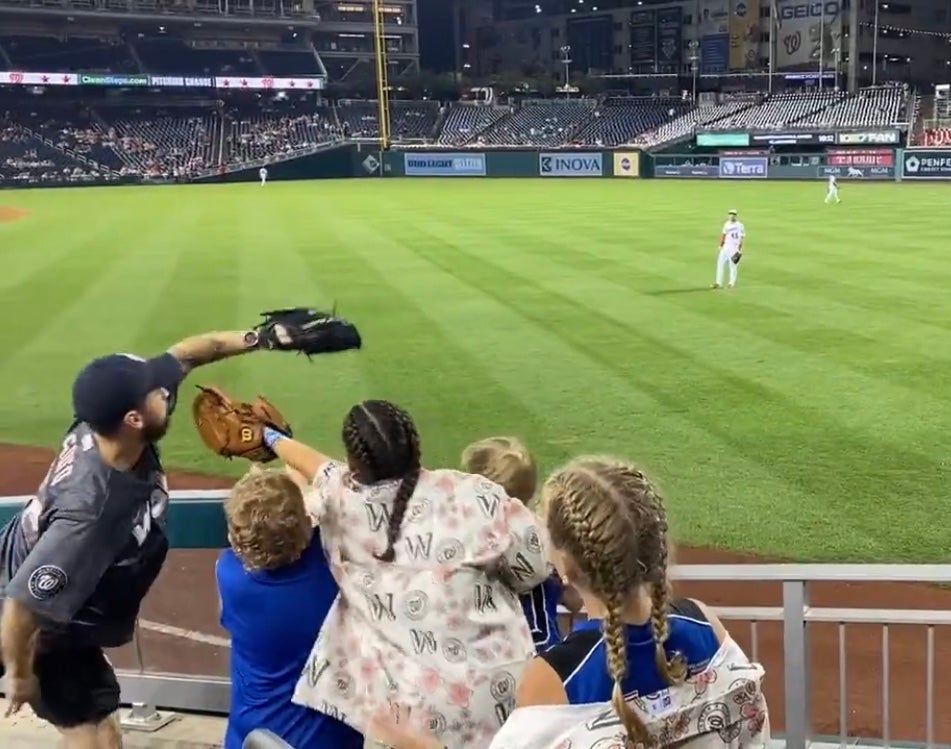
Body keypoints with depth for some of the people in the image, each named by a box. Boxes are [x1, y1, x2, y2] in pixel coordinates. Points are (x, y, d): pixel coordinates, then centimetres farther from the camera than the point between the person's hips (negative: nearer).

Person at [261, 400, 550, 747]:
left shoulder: (340, 500, -9)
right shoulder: (475, 496, -16)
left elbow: (321, 467, 14)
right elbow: (531, 571, -5)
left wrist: (273, 439, 37)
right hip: (491, 690, 0)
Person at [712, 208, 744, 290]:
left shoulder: (739, 226, -9)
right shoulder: (727, 224, 10)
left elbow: (741, 239, -10)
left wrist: (739, 250, -15)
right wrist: (720, 246, 12)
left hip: (734, 248, -6)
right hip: (725, 247, 6)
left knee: (732, 265, -2)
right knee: (720, 263, 2)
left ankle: (732, 283, 11)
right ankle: (718, 283, 5)